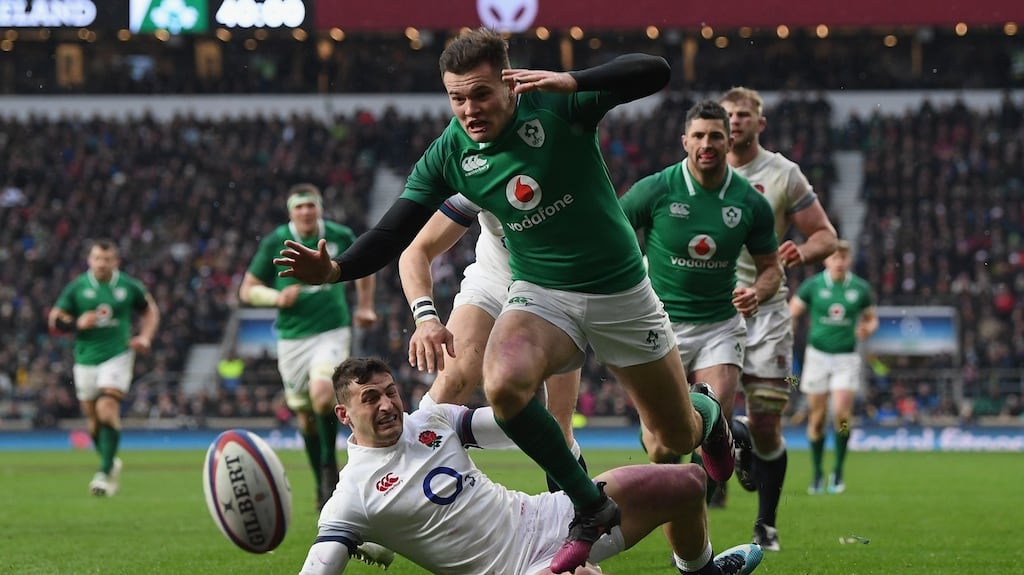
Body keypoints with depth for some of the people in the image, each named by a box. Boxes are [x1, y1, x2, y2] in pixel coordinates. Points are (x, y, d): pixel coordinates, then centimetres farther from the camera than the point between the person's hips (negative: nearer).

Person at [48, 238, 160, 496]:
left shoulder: (129, 286, -1)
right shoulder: (76, 288, -1)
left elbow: (150, 310, 15)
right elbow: (54, 319, 1)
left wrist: (145, 337, 0)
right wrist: (77, 324, -18)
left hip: (118, 356, -2)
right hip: (86, 360, 2)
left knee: (107, 410, -20)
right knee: (93, 419, 9)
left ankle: (105, 473, -19)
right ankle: (111, 462, 34)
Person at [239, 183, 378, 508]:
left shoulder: (340, 237, -1)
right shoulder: (275, 243, -3)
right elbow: (247, 290, 1)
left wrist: (365, 306, 14)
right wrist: (277, 297, -16)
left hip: (333, 331, -2)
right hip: (292, 337, 2)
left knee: (322, 394, -26)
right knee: (305, 415, 7)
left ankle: (330, 466, -7)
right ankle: (322, 484, 23)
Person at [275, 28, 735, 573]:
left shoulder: (555, 105, -19)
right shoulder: (448, 153, -11)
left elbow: (654, 71, -28)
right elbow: (395, 232, -11)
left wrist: (572, 82, -43)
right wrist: (335, 268, -30)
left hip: (621, 293, -1)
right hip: (541, 294, 2)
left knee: (676, 439, 8)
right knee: (503, 384, -33)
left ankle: (707, 414, 49)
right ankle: (589, 506, -14)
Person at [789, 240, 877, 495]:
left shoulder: (860, 288, 0)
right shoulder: (813, 285, -2)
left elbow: (872, 318, 11)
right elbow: (791, 313, 4)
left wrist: (868, 328, -12)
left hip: (846, 358, 0)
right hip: (817, 355, 0)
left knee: (841, 413, -15)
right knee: (817, 417, 2)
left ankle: (838, 471, 1)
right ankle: (817, 475, 16)